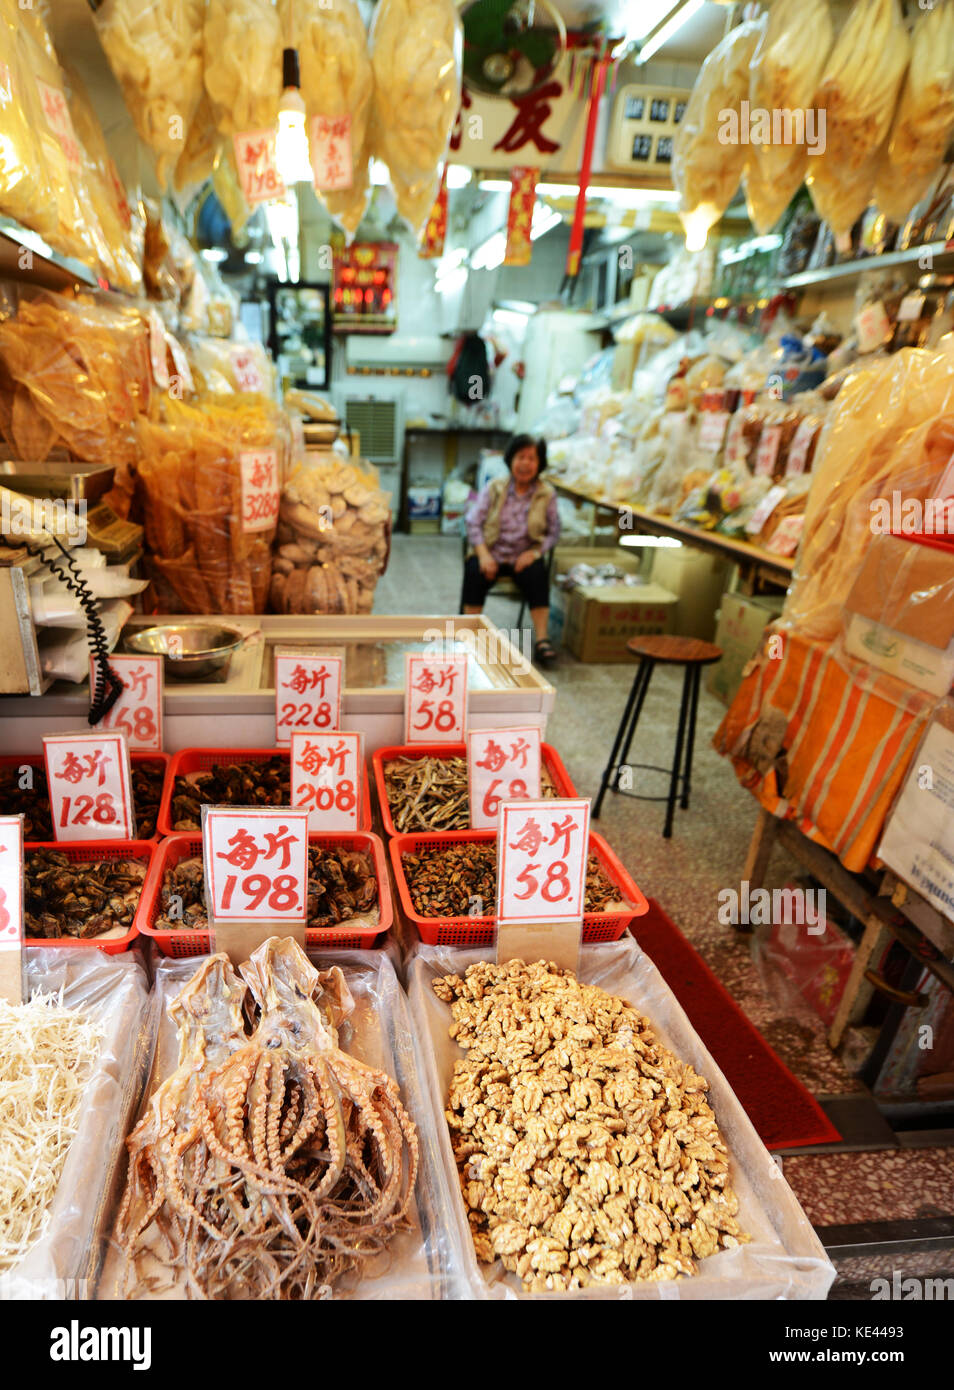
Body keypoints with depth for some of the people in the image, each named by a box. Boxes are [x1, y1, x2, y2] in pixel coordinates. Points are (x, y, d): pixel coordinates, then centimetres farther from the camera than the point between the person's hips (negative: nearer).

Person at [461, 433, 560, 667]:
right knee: (475, 572, -31)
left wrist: (534, 553, -14)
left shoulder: (547, 494, 3)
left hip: (524, 557, 0)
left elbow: (553, 532, 5)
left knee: (537, 574, -32)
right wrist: (483, 554, -15)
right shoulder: (494, 488, 4)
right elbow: (473, 522, 0)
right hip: (492, 554, 0)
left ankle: (541, 641, -29)